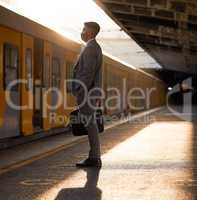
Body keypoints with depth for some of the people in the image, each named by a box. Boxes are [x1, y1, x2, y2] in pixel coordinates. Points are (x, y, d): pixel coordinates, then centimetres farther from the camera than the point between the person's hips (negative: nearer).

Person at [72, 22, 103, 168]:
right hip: (91, 93, 10)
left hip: (87, 93, -10)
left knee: (90, 125, -8)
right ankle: (94, 158, 11)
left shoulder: (90, 48, -13)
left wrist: (80, 93, -21)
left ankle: (94, 158, -7)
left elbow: (88, 72, -21)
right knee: (91, 126, 9)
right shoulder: (95, 48, 20)